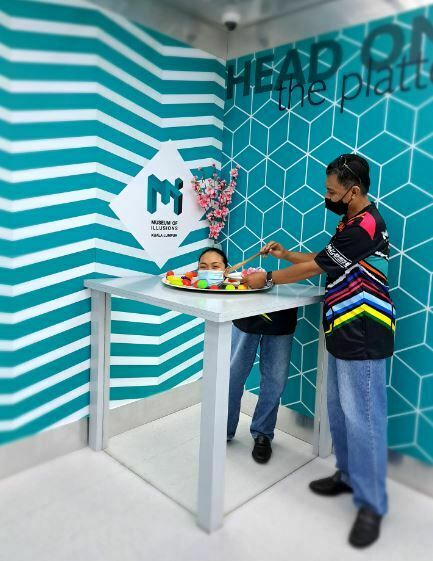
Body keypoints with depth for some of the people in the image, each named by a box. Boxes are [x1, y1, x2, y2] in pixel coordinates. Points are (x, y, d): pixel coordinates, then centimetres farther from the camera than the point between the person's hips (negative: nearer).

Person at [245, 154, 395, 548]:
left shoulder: (364, 227, -20)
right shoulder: (351, 223, 13)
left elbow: (314, 269, -16)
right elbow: (322, 261, 19)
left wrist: (267, 278, -6)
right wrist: (285, 254, 8)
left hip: (363, 339, -10)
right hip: (343, 335, 10)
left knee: (361, 418, -2)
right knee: (339, 412, 17)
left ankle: (371, 504, 13)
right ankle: (348, 474, 34)